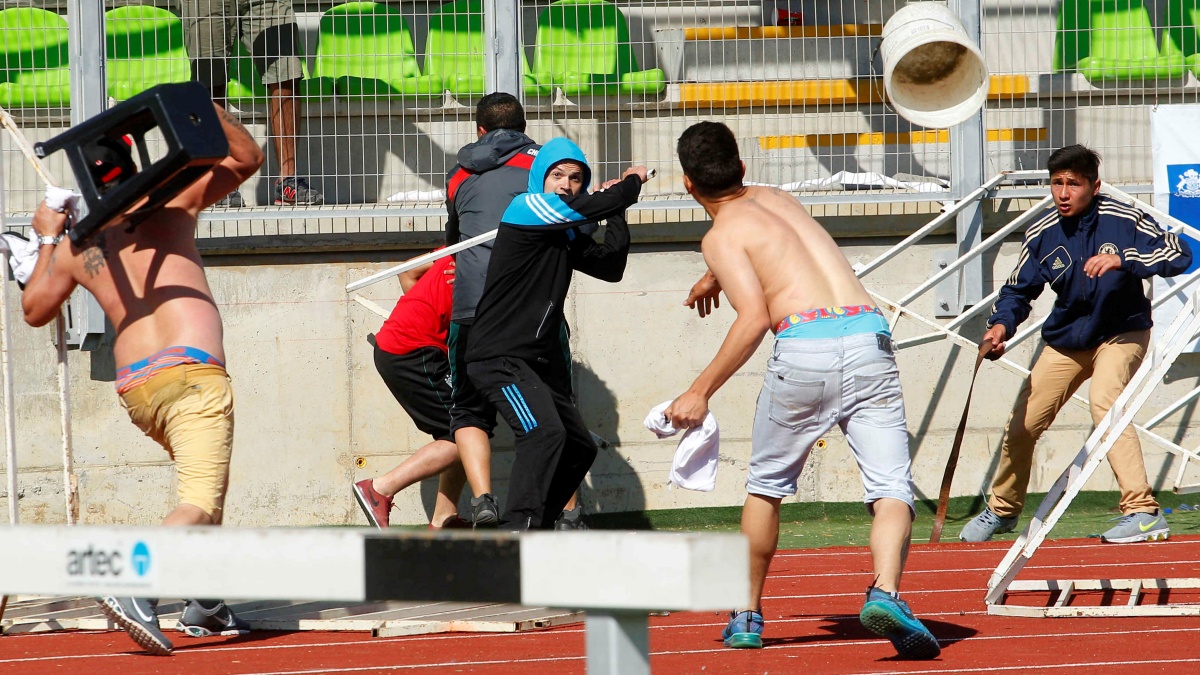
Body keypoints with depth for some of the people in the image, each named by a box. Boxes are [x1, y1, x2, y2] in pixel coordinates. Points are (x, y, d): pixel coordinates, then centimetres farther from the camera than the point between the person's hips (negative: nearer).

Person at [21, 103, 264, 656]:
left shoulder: (77, 245, 15)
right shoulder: (169, 201, 8)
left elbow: (34, 310, 32)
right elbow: (247, 156, 17)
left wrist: (47, 241, 41)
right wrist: (209, 112, 18)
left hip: (134, 388, 6)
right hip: (191, 371, -6)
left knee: (207, 484, 27)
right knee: (200, 505, -14)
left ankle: (206, 604, 25)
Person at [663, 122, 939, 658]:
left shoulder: (722, 236, 6)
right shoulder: (776, 198, 27)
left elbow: (755, 318, -9)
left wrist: (702, 391, -4)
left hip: (804, 348, -4)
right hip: (868, 340, 4)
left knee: (765, 486, 20)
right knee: (892, 489, -4)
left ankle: (747, 616, 29)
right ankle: (885, 591, -31)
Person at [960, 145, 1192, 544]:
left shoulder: (1122, 220, -19)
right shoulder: (1042, 234, -9)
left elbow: (1179, 254, -25)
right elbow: (1018, 289, 4)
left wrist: (1122, 259, -38)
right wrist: (1002, 325, -17)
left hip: (1121, 332, -5)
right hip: (1066, 340, 5)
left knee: (1103, 399, -32)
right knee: (1022, 425, 7)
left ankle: (1143, 513, -34)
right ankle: (1002, 511, 36)